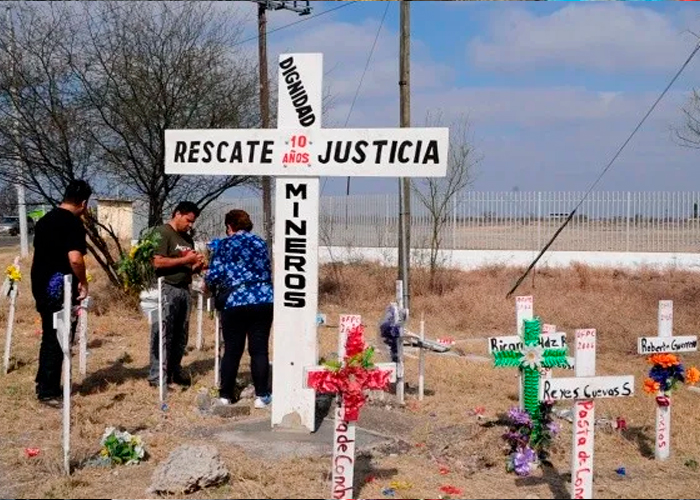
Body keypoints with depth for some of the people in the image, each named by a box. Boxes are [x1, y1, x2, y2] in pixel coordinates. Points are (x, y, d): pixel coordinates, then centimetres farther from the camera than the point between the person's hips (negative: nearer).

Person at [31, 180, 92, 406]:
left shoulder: (45, 220, 12)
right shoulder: (73, 222, -15)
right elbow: (75, 258, -26)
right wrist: (83, 283, -11)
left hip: (40, 285, 8)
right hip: (60, 288, -8)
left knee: (49, 336, 19)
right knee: (58, 339, 0)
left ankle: (43, 383, 28)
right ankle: (48, 391, 5)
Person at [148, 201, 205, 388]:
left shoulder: (187, 238, 20)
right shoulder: (162, 233, -5)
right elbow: (158, 262, -16)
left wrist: (197, 265, 4)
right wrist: (185, 260, -14)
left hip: (184, 289, 8)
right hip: (167, 289, -8)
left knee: (181, 335, 9)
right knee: (163, 334, -6)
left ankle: (175, 371, 17)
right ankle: (157, 375, -3)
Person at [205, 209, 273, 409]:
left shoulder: (224, 245, 1)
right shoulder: (260, 243, 12)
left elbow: (213, 276, -3)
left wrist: (213, 289, 17)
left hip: (235, 302, -2)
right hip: (264, 300, 3)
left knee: (232, 351, 7)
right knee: (259, 349, 6)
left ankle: (226, 395, 15)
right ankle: (261, 395, 6)